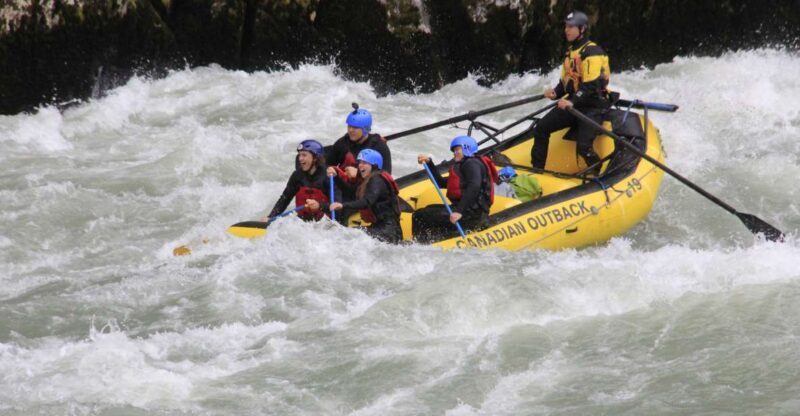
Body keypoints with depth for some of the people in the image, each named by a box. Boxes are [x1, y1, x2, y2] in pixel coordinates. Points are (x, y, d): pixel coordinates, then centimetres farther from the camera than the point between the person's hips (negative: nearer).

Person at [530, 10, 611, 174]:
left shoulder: (592, 52, -15)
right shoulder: (571, 51, 15)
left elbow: (591, 86, -23)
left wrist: (573, 102, -33)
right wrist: (556, 93, -1)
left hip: (593, 106, -9)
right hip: (573, 104, 9)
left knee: (583, 146, -23)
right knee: (541, 128, 0)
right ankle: (536, 170, 7)